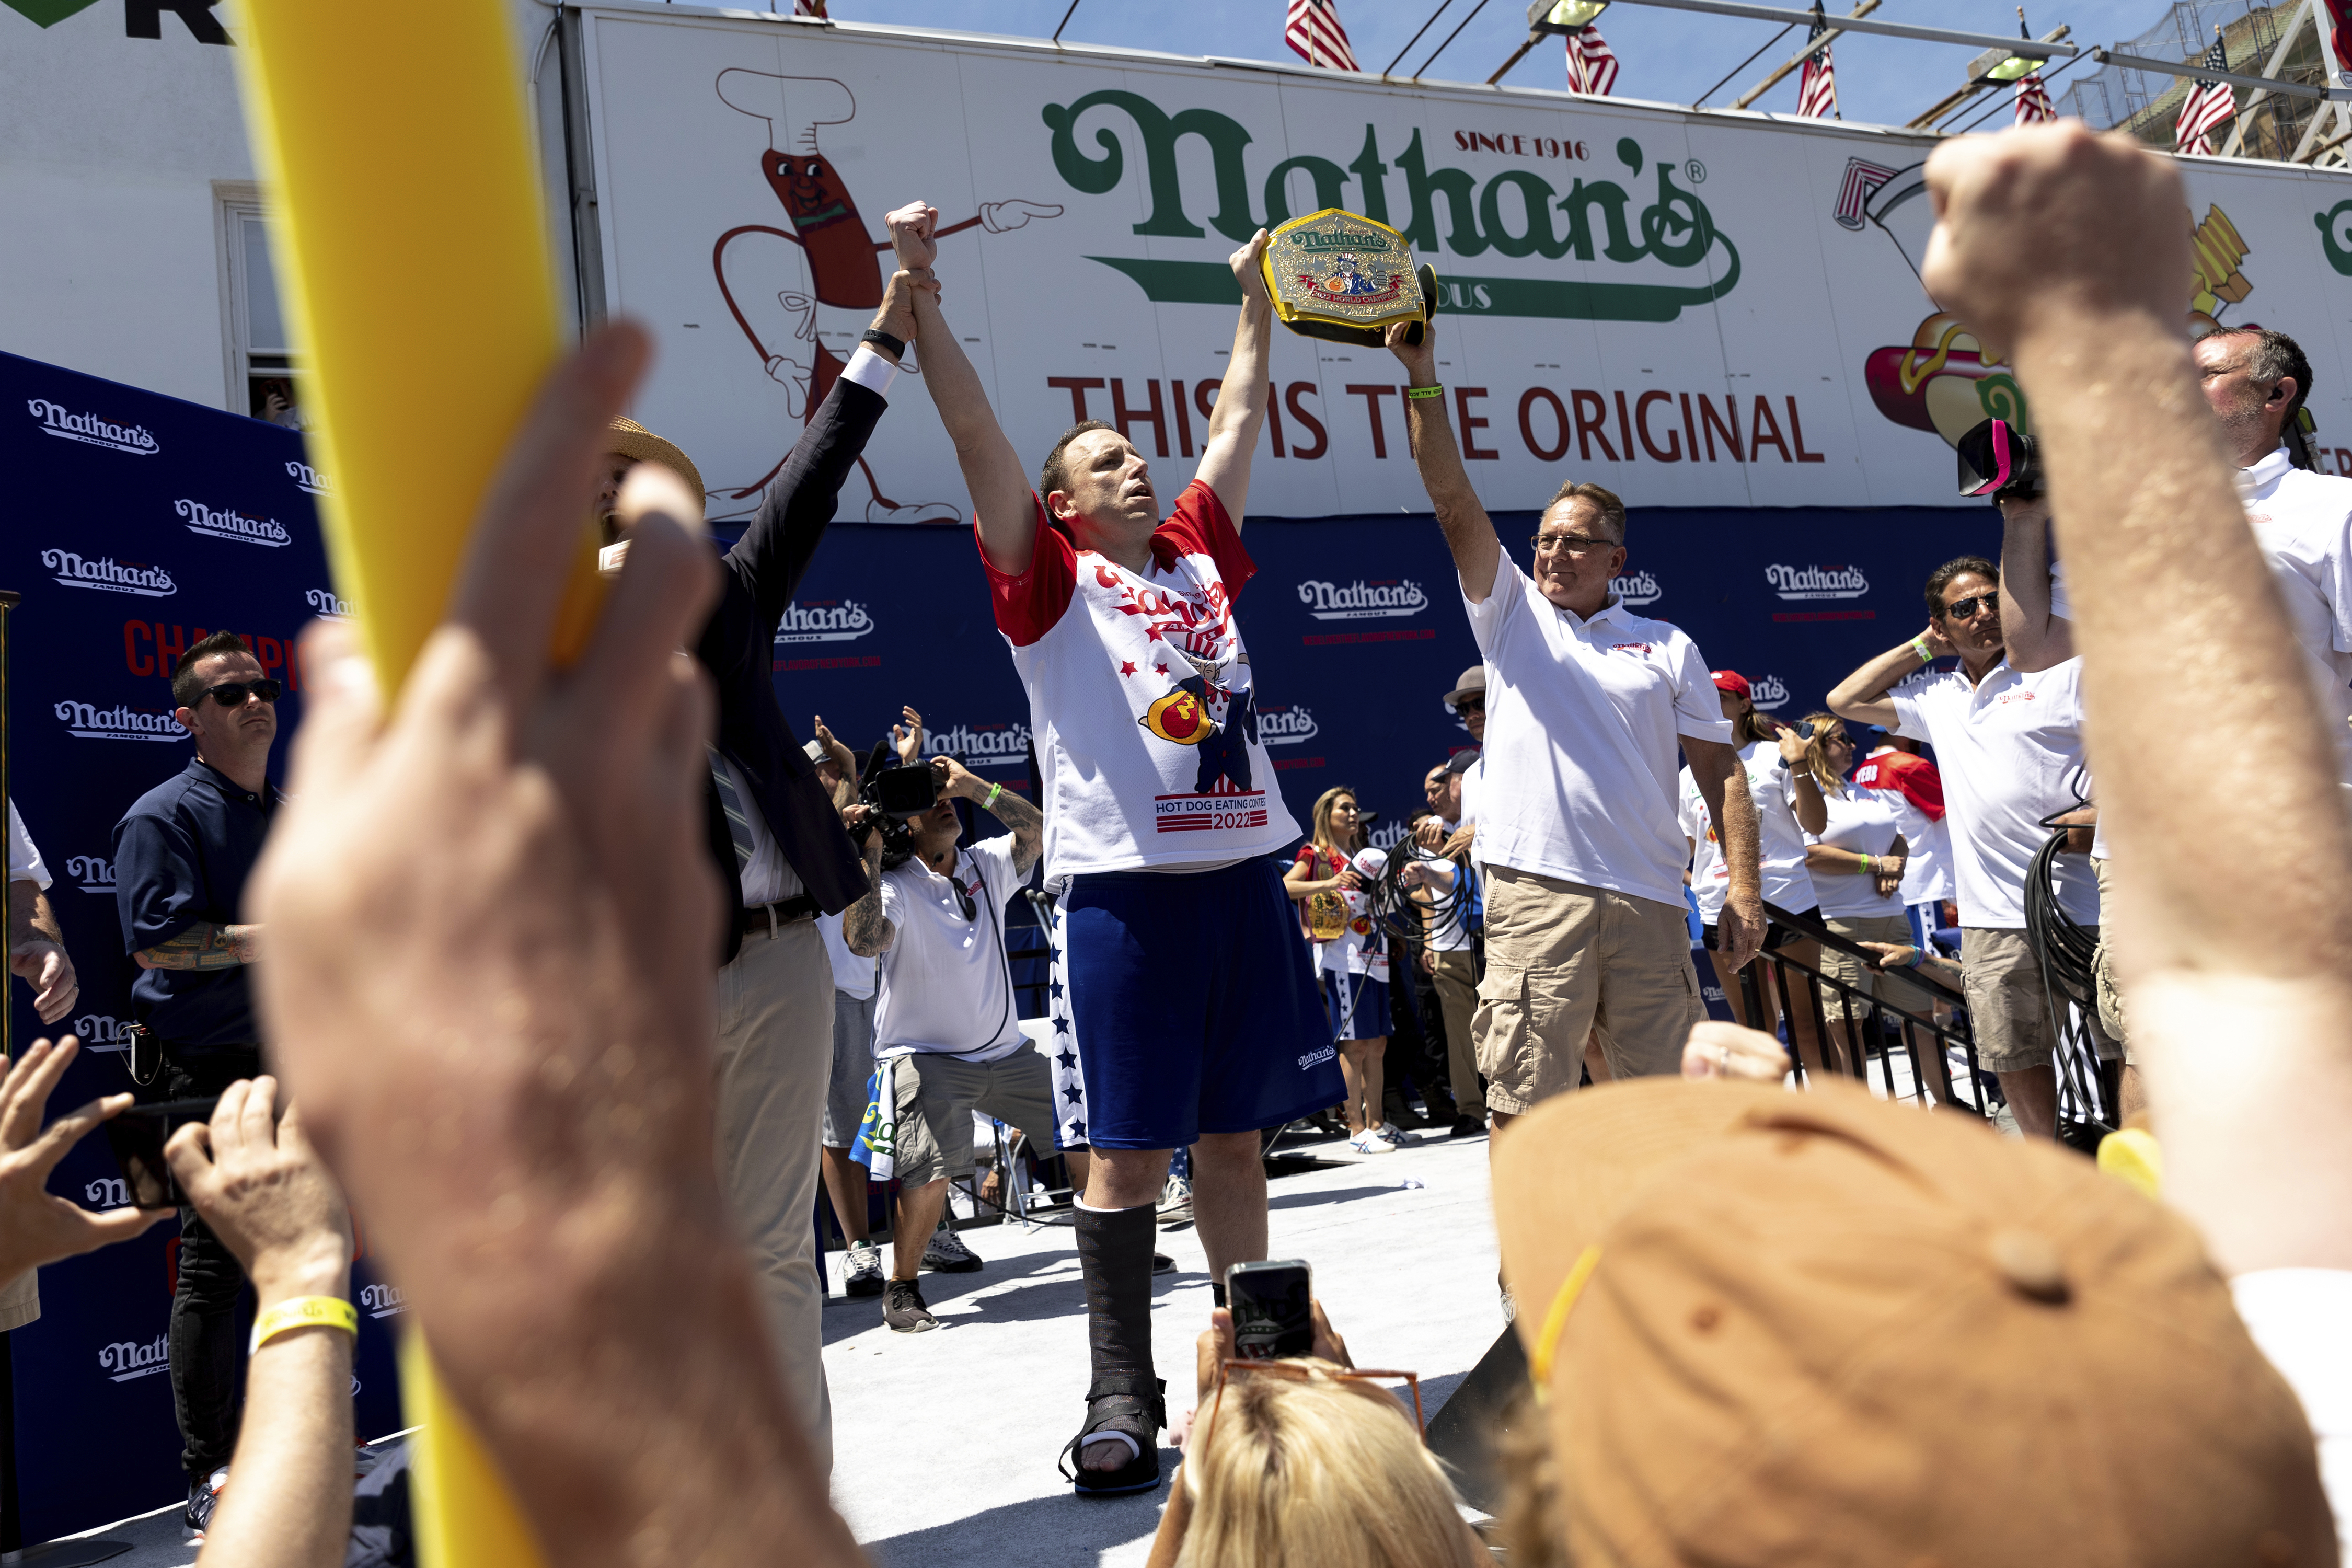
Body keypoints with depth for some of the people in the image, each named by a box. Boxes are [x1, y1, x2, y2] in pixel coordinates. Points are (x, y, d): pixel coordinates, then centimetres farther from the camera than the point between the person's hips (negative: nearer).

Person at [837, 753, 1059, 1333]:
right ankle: (901, 1288, -2)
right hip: (925, 1055, -5)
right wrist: (867, 856, -31)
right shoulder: (894, 886, -13)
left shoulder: (986, 865, 5)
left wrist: (970, 784, -13)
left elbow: (1035, 828, -7)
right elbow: (862, 941, -31)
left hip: (1006, 1051, 6)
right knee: (930, 1169, -25)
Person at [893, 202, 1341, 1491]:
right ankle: (1123, 1394, 10)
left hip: (1241, 874, 5)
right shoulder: (1049, 583, 4)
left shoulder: (1199, 558, 17)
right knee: (1124, 1148, -1)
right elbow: (976, 434, -4)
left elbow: (1236, 425, 26)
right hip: (1120, 886, -5)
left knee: (1234, 1136, 12)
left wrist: (1256, 301, 32)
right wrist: (919, 296, -9)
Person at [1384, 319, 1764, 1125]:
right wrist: (1423, 377, -9)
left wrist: (1744, 889, -1)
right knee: (1524, 1103, -2)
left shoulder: (1667, 646, 13)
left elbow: (1721, 772, 9)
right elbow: (1454, 503, 0)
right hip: (1532, 893, -1)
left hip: (1648, 899, 2)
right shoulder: (1509, 613, 11)